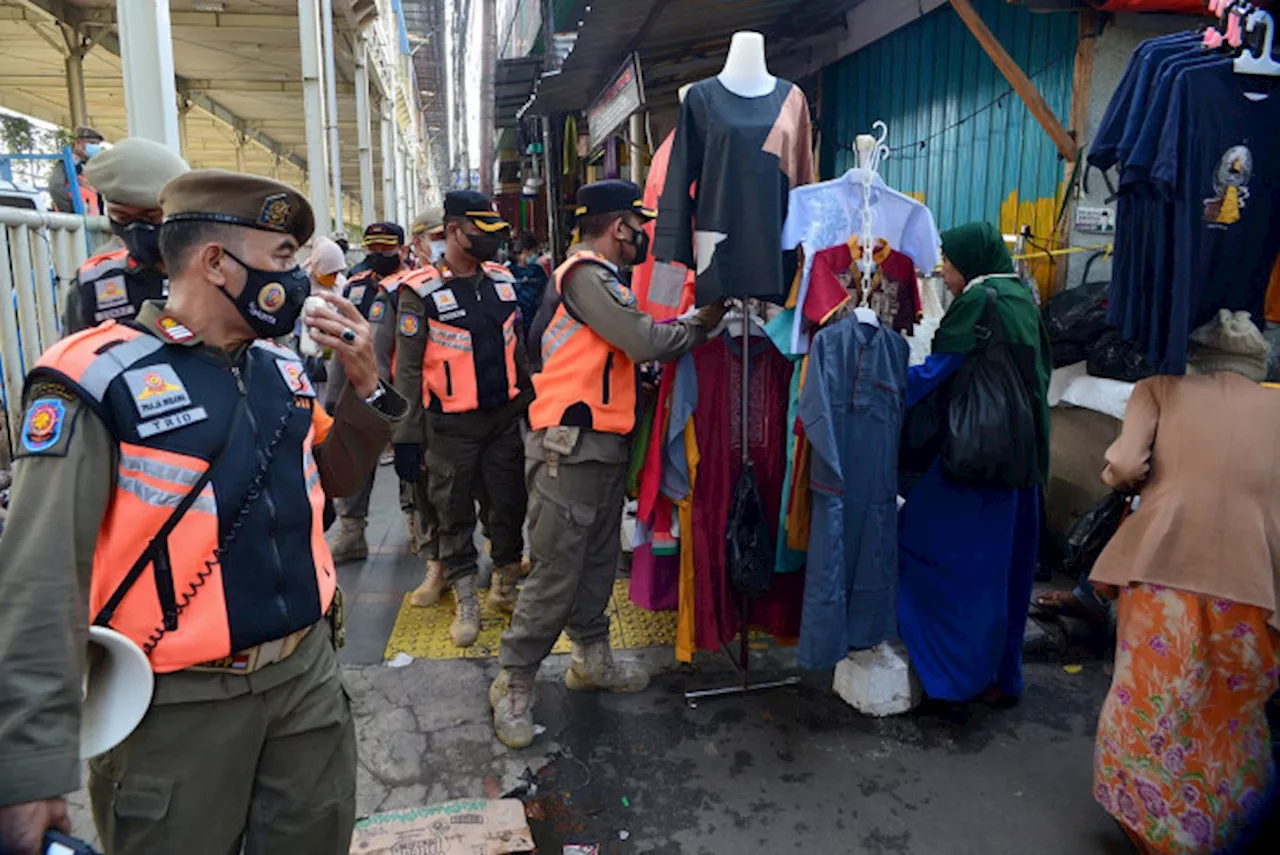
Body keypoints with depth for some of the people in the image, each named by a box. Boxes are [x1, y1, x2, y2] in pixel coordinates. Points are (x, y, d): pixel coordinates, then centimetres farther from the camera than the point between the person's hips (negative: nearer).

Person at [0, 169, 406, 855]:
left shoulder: (281, 369, 6)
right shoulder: (98, 379, -15)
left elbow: (332, 477, 18)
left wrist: (365, 384, 1)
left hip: (308, 670, 6)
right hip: (179, 702, -6)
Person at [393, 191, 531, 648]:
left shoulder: (502, 280, 7)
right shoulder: (422, 291, -10)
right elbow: (407, 369, -9)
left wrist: (532, 402, 14)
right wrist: (406, 435, -10)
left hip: (504, 416, 5)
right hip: (450, 425, -4)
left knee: (509, 503, 11)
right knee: (455, 512, 6)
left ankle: (505, 587, 30)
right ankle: (466, 601, 21)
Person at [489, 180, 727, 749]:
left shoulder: (600, 276, 19)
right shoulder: (584, 274, -12)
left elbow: (630, 345, 12)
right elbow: (644, 343, -20)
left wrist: (693, 323, 3)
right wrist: (700, 326, -5)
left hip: (604, 445, 10)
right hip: (569, 448, -10)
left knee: (599, 559, 18)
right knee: (556, 571, -4)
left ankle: (591, 659, 34)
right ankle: (514, 686, 9)